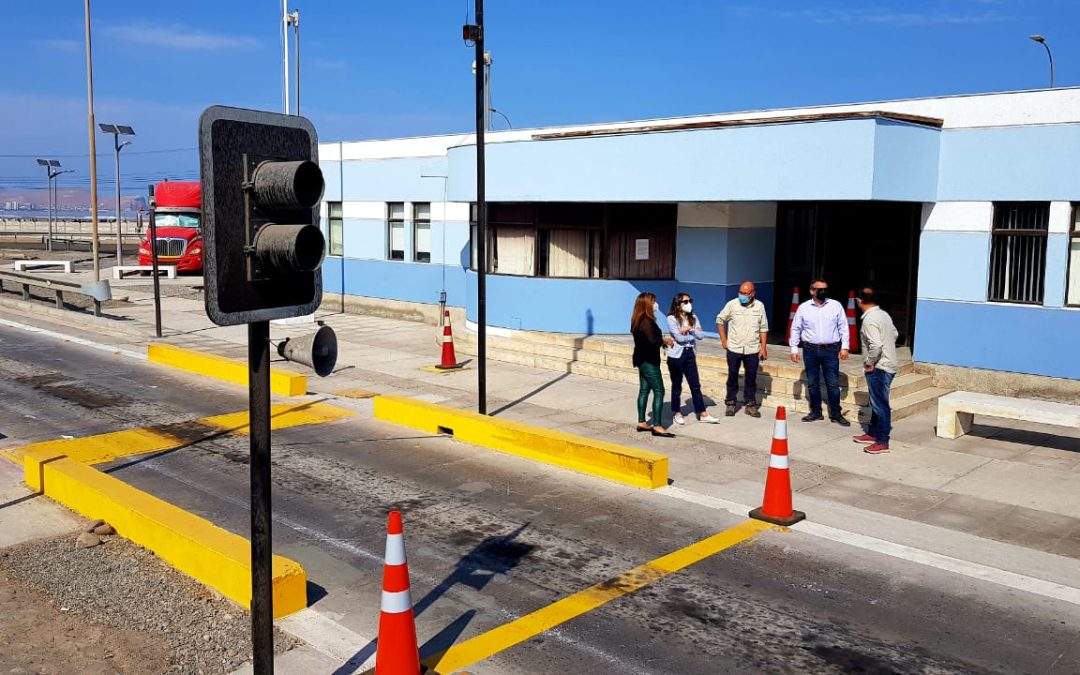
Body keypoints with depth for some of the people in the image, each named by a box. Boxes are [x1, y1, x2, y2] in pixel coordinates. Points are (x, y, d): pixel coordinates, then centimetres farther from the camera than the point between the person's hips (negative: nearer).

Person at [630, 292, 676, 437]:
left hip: (643, 360, 10)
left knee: (644, 390, 13)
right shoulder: (646, 321, -20)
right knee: (659, 391, -8)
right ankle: (657, 426, -10)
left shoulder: (639, 320, 10)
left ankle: (641, 423, 18)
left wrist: (663, 340, 1)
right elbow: (653, 341, -27)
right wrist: (664, 340, -8)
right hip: (649, 361, -10)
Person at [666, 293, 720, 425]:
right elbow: (679, 338, -18)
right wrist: (694, 335, -6)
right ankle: (677, 414, 18)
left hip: (690, 354, 5)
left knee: (696, 385, 5)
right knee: (677, 385, 7)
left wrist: (690, 329, -15)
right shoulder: (672, 319, -10)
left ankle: (703, 414, 9)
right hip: (676, 355, -5)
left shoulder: (693, 318, 7)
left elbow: (701, 335, -3)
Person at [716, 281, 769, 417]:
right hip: (734, 349, -1)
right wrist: (724, 340, 2)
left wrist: (763, 347, 0)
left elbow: (763, 328, 5)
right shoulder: (732, 304, -5)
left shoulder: (759, 306, 0)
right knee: (732, 376, 7)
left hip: (753, 350, 1)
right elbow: (720, 320, 6)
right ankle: (730, 403, 18)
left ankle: (750, 404, 17)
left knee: (751, 377, 6)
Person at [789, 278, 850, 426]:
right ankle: (816, 412, 21)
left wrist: (844, 347, -3)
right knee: (812, 383, 9)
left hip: (831, 350, -1)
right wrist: (794, 349, 3)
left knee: (833, 384, 1)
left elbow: (843, 327, 3)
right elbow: (795, 329, 7)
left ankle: (836, 414, 11)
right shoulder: (803, 307, 2)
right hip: (810, 350, 1)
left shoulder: (836, 306, 1)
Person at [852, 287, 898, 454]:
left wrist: (869, 363, -17)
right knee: (876, 402, 20)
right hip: (888, 364, 10)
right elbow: (894, 334, 21)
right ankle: (872, 433, 32)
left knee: (880, 405, -4)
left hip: (878, 368, -10)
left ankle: (882, 442, 2)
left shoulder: (869, 320, -21)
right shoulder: (884, 314, 9)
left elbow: (876, 345, -30)